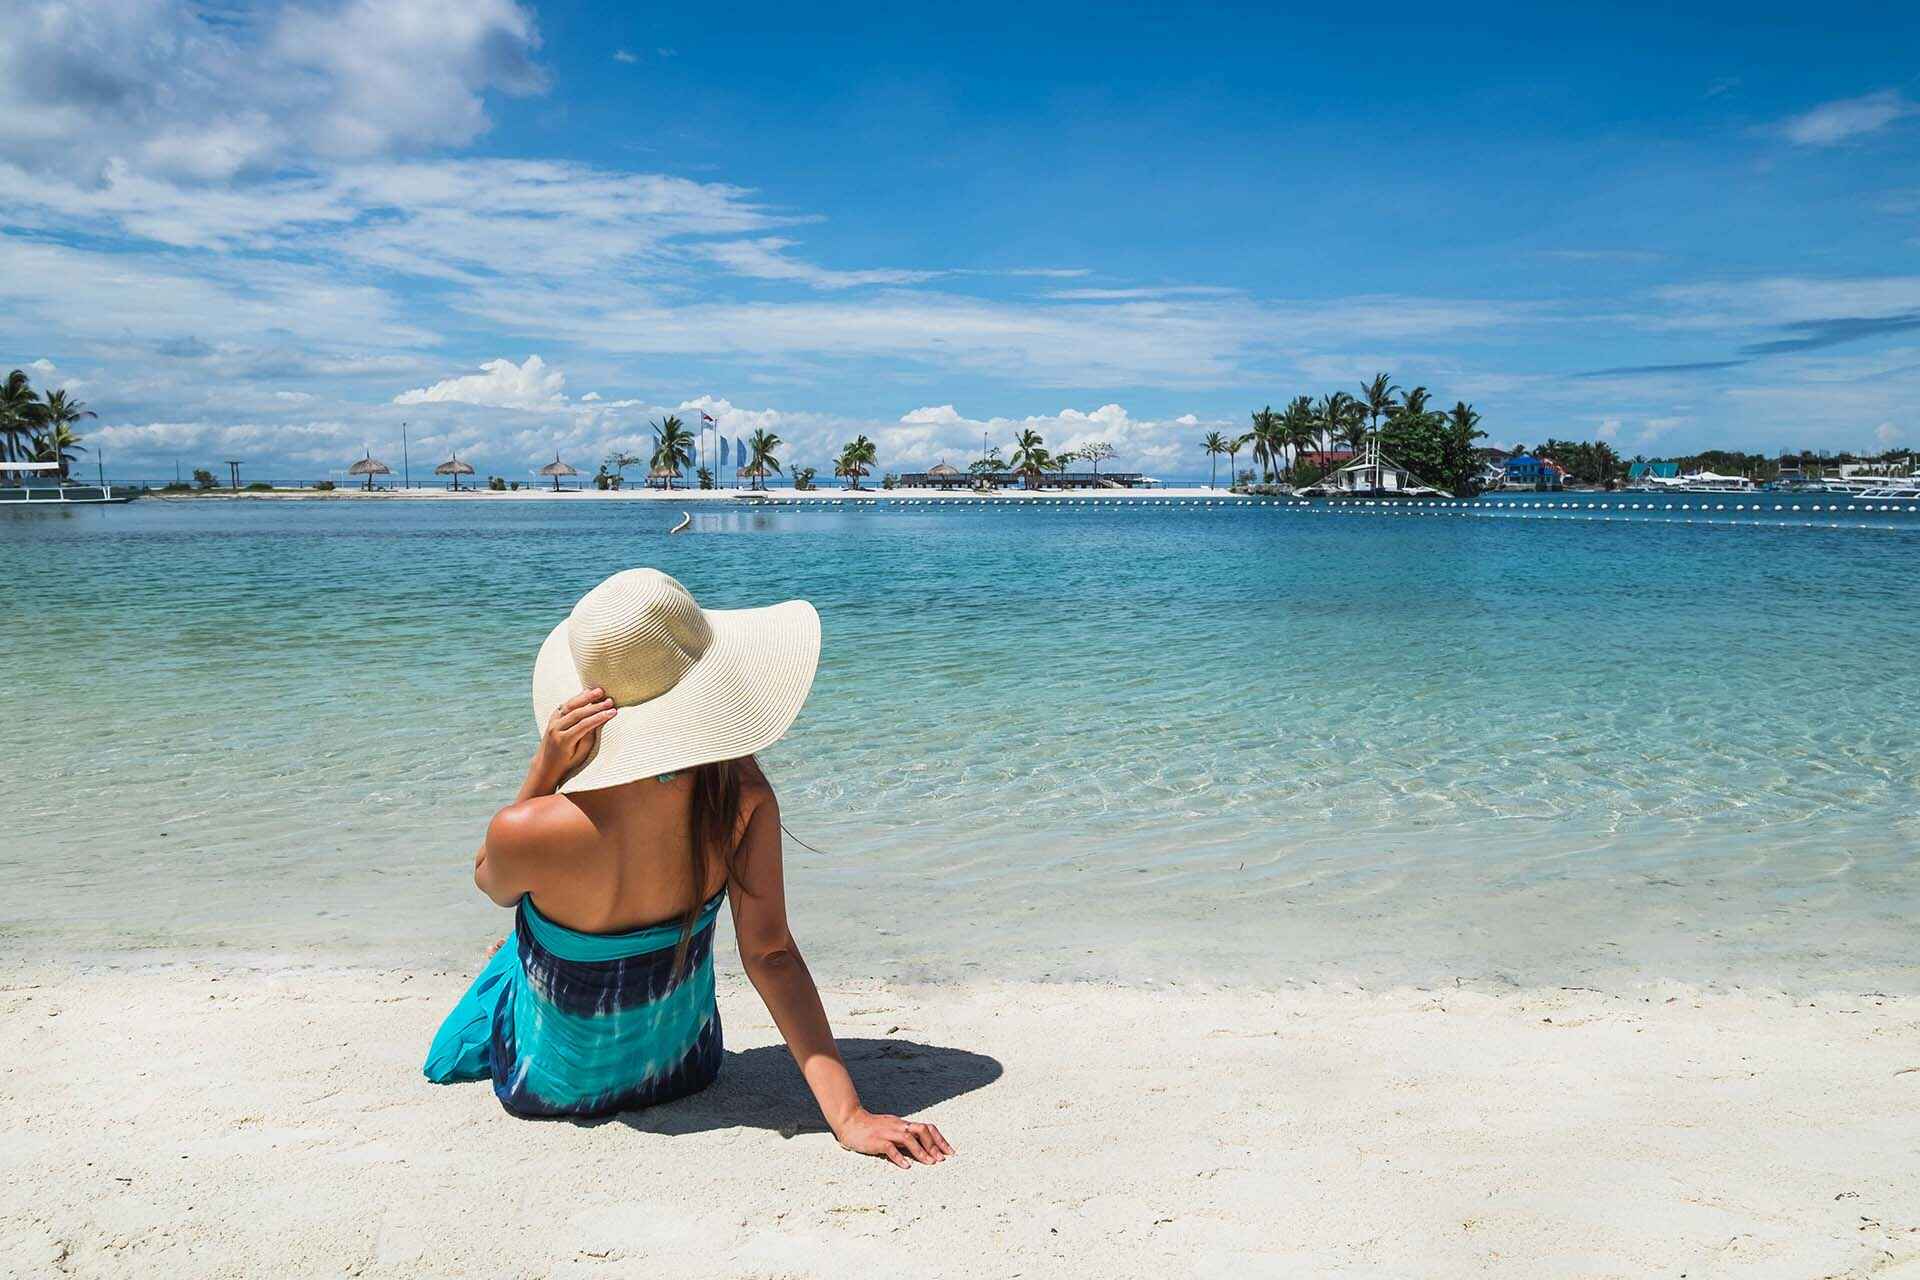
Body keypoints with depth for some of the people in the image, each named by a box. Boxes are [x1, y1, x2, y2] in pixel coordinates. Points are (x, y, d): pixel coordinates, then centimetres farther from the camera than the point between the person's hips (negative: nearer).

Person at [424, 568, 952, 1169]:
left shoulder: (525, 831, -37)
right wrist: (848, 1115, -25)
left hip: (552, 1084, -3)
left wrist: (544, 769, -26)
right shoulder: (743, 797, -29)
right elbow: (771, 953, -28)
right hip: (686, 1066, 3)